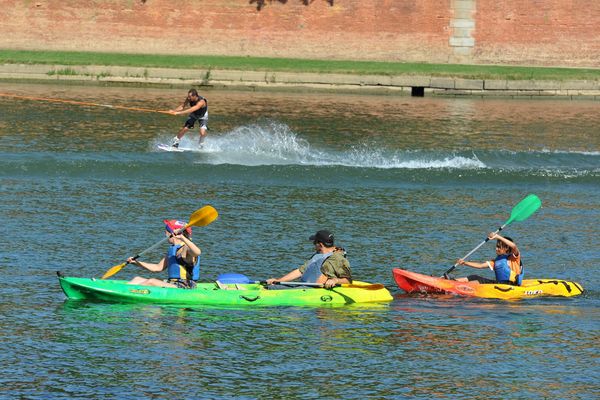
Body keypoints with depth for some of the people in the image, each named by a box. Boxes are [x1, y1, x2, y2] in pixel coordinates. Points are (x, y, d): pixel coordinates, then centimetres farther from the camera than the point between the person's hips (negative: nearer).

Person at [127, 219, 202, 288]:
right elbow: (158, 267, 24)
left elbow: (197, 252, -34)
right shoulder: (172, 250, 19)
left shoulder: (186, 249, -10)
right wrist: (136, 262, 18)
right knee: (138, 279, 5)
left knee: (152, 281, -28)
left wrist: (183, 238, -40)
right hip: (171, 284, 10)